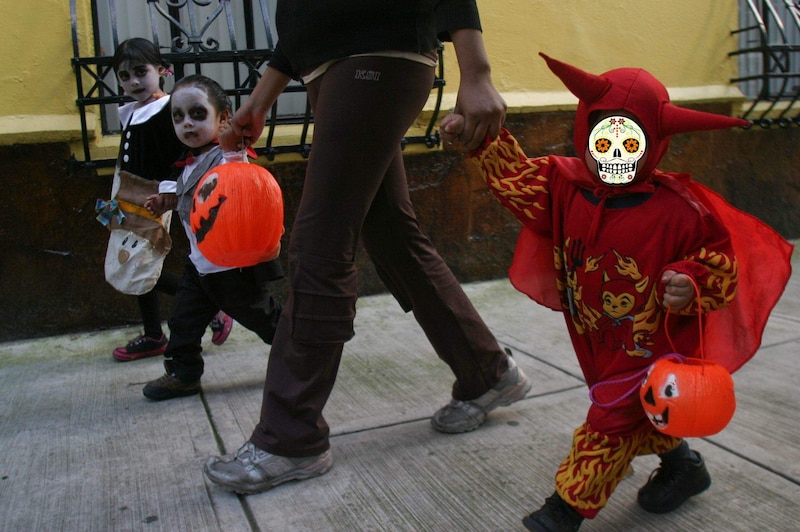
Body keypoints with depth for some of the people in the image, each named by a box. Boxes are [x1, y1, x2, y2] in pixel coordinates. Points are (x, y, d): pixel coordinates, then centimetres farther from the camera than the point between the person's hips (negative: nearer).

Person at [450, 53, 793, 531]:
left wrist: (693, 286, -30)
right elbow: (516, 175, 5)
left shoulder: (679, 209, -21)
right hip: (594, 340, 6)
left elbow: (721, 261, -10)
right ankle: (682, 465, 47)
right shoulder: (566, 185, -7)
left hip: (651, 342, -6)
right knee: (637, 413, 21)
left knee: (612, 418, -6)